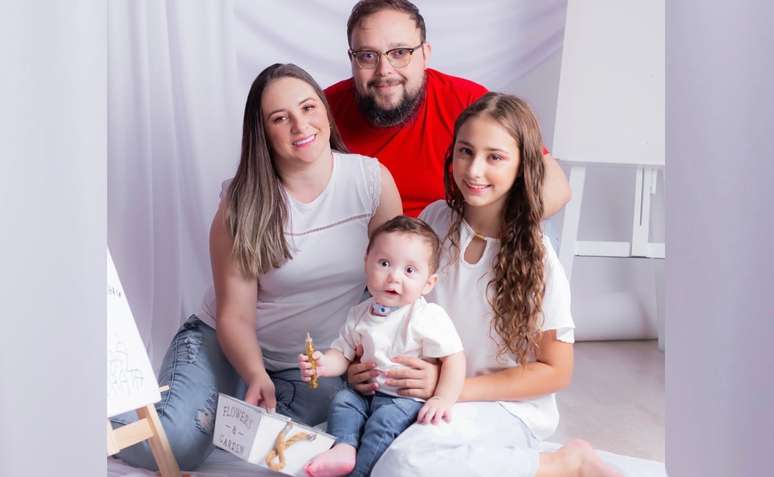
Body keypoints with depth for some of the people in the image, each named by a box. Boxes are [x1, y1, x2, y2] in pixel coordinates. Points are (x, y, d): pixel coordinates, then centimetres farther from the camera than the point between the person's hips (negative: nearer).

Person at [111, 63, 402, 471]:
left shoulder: (373, 179, -9)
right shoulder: (244, 203, -11)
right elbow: (235, 315, -11)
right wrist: (256, 375, -28)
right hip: (230, 346, -2)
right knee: (176, 444, -27)